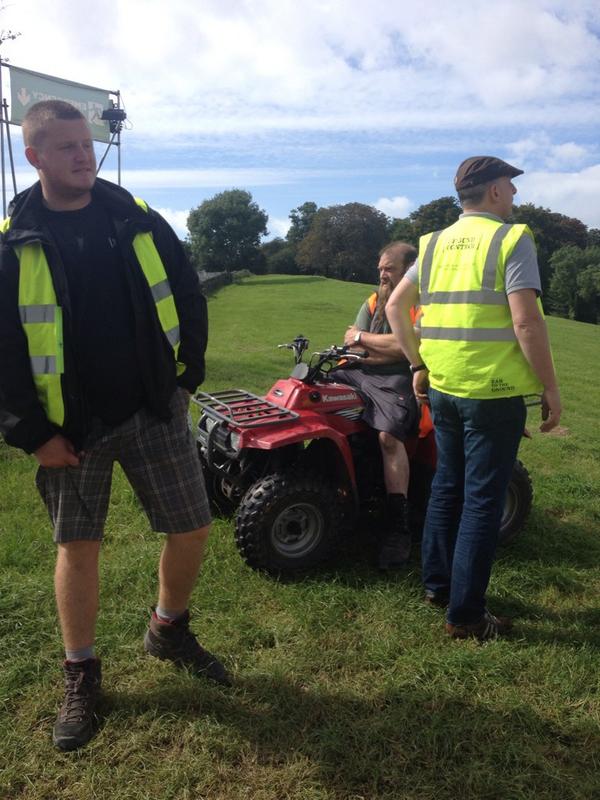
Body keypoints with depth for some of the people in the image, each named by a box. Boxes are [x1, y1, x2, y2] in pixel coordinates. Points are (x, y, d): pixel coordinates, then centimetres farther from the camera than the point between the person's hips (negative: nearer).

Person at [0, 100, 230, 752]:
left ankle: (169, 630, 33)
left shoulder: (140, 223, 3)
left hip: (153, 411, 2)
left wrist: (185, 379, 3)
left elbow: (188, 302, 8)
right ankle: (80, 674, 30)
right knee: (77, 547, 9)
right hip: (70, 426, -2)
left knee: (192, 529, 5)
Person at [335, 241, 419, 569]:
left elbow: (406, 347, -16)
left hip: (401, 381, -7)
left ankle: (398, 531, -27)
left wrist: (363, 338, -3)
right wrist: (392, 348, -7)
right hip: (362, 373, 7)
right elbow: (353, 346, 6)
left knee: (389, 434, -32)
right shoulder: (373, 302, 17)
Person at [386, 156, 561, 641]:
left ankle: (437, 584, 32)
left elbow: (395, 306, 12)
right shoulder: (512, 239, -8)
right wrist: (551, 389, -9)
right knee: (482, 500, 2)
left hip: (442, 387, 7)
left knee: (448, 486, 19)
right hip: (493, 391, -6)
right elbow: (526, 323, -16)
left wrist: (418, 365, 15)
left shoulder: (435, 244, 11)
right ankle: (466, 615, 11)